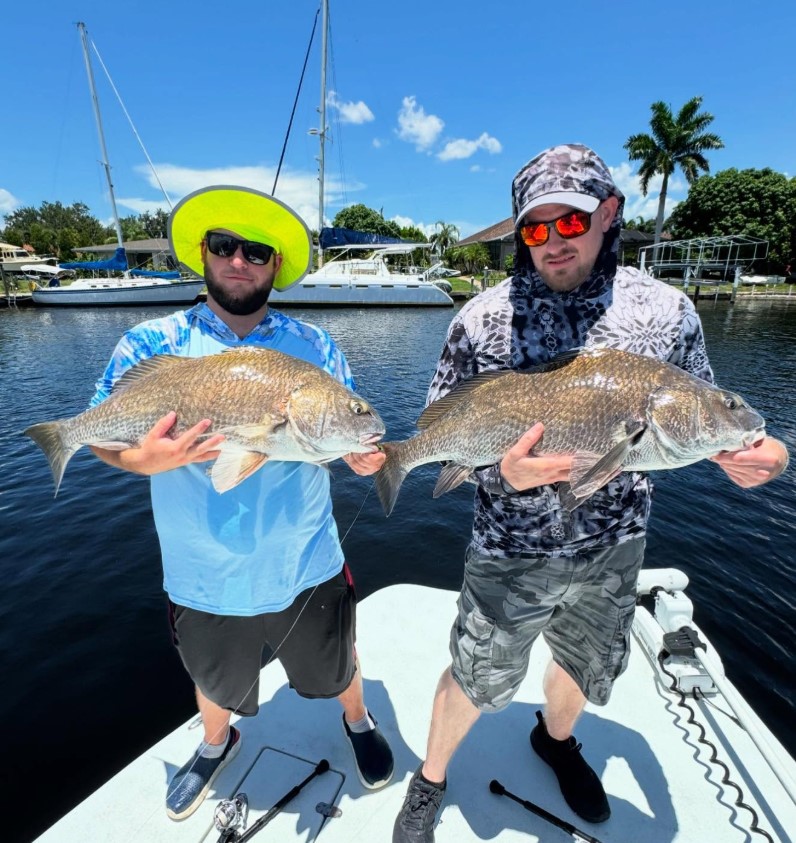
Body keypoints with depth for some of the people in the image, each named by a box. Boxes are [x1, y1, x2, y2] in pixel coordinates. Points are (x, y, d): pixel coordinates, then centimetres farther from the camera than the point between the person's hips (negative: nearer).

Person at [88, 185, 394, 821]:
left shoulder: (315, 346, -5)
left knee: (336, 667, 26)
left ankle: (358, 722, 60)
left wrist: (363, 458, -25)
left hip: (306, 569, 0)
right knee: (215, 683, 29)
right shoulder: (151, 343, -7)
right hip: (205, 578, 1)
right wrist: (147, 458, -30)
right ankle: (216, 744, 64)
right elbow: (102, 436, -8)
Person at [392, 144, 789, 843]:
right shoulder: (483, 318, -14)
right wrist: (498, 468, -28)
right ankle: (430, 779, 49)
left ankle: (555, 739, 64)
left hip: (615, 546, 4)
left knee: (589, 667, 28)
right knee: (479, 681, 15)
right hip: (511, 549, -3)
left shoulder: (667, 310, -7)